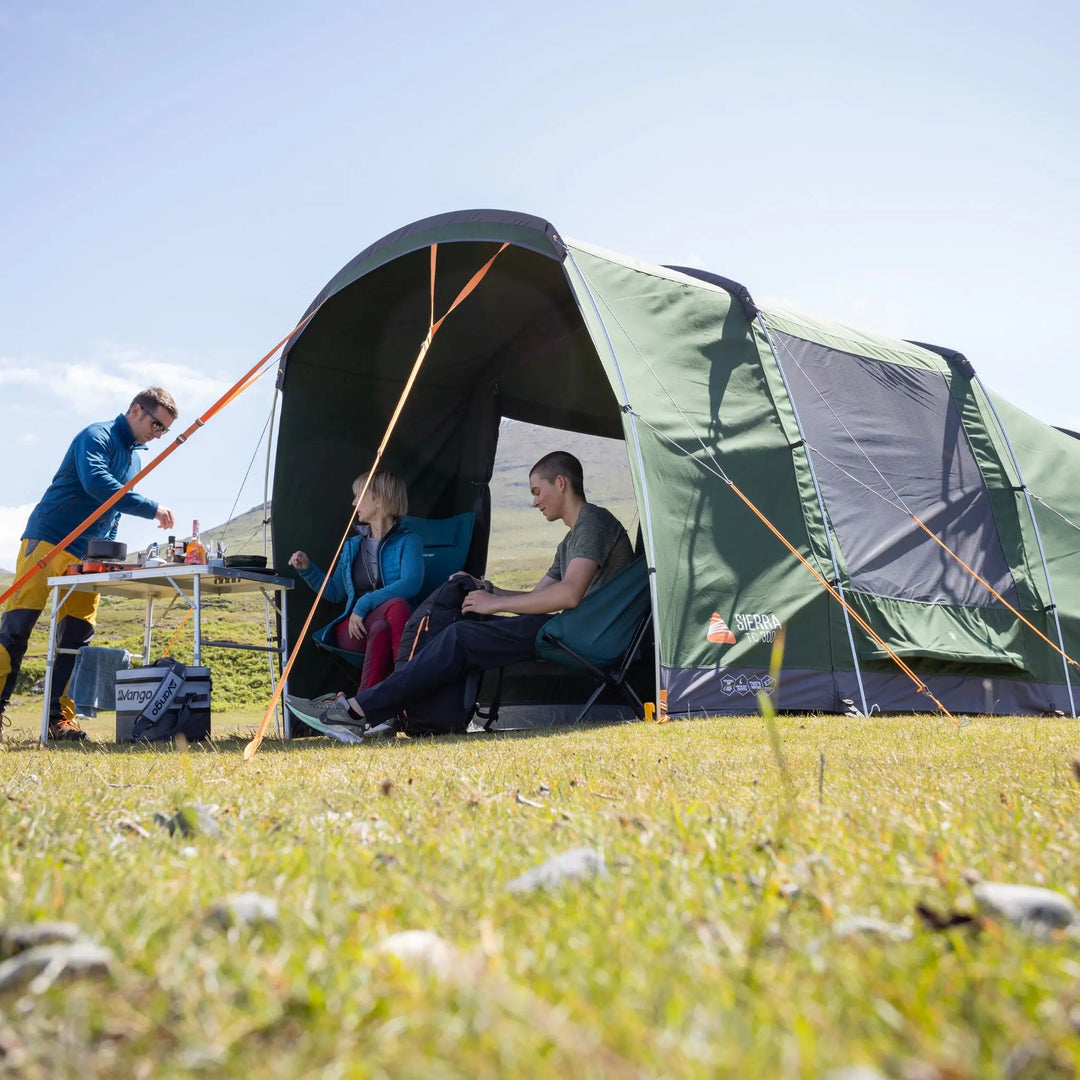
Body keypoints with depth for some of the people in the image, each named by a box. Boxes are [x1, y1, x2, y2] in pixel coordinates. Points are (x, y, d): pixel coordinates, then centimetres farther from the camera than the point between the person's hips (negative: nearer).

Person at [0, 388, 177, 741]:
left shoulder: (135, 459, 18)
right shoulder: (97, 436, -7)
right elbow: (96, 482, -26)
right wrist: (152, 508, -27)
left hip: (88, 555, 8)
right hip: (47, 539, -7)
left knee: (77, 636, -1)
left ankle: (61, 717, 1)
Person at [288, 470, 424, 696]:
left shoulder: (408, 541, 7)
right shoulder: (352, 546, 25)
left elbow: (410, 585, -12)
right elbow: (335, 592, 30)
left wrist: (364, 604, -17)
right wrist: (307, 569, 17)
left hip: (396, 623, -2)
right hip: (354, 628, 3)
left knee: (398, 606, -40)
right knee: (380, 628, -36)